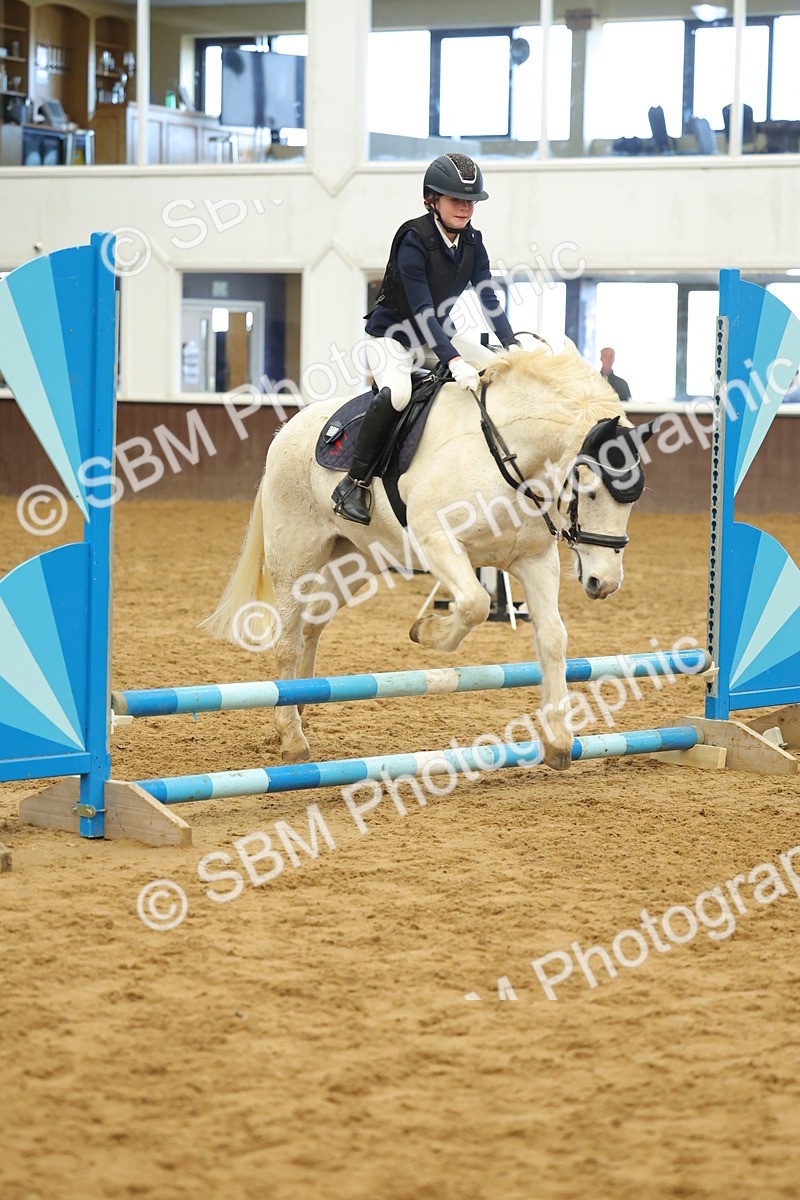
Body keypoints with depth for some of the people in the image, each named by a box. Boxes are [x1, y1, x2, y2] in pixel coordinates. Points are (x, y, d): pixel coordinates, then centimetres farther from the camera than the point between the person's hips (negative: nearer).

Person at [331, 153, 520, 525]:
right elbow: (421, 310, -31)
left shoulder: (472, 243, -3)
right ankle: (353, 483, -28)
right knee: (397, 393, -36)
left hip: (436, 334, 8)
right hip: (391, 336, -8)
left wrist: (512, 345, -20)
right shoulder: (414, 241, -24)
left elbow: (488, 299, -4)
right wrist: (454, 361, -41)